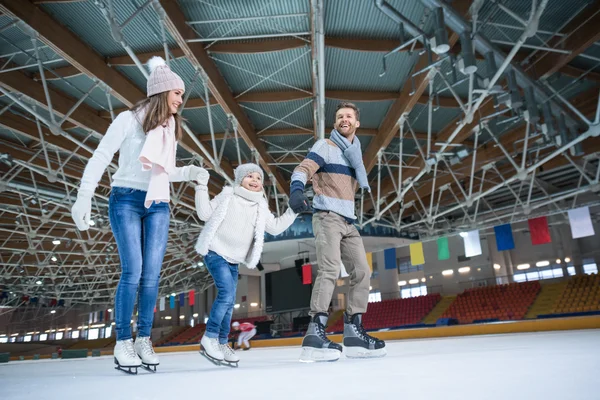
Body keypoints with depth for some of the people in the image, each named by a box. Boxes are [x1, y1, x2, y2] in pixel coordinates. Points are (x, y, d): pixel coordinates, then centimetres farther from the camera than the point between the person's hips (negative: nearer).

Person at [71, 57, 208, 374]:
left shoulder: (170, 128, 15)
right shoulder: (129, 119, -2)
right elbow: (100, 157, -6)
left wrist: (190, 172, -2)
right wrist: (84, 196, -13)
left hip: (158, 206, 5)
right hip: (126, 200, -5)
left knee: (152, 274, -1)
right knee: (133, 272, -11)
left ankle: (144, 340, 10)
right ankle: (122, 342, 2)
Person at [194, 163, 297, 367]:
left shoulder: (261, 207, 10)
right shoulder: (227, 196, -3)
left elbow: (276, 227, 8)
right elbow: (205, 214, -5)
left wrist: (293, 210, 3)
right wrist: (201, 188, -10)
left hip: (233, 260, 6)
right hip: (215, 252, -6)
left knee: (229, 302, 8)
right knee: (227, 293, -20)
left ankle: (222, 344, 21)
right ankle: (209, 339, -7)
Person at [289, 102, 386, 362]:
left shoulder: (355, 154, 23)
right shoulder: (325, 146, 1)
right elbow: (303, 168, -16)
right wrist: (296, 190, -35)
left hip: (348, 221, 8)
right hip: (327, 216, -8)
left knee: (362, 272, 3)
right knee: (330, 269, -24)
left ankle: (353, 333, 10)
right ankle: (315, 335, -27)